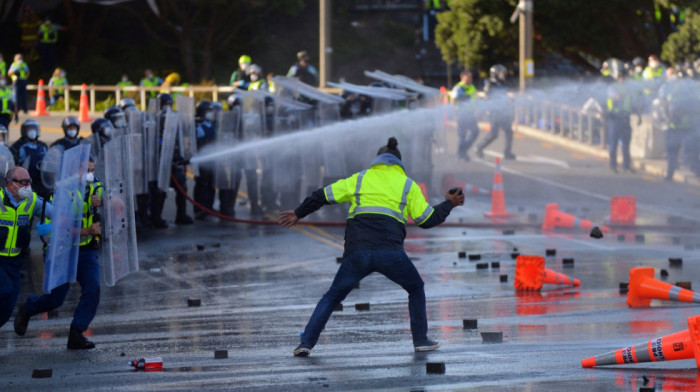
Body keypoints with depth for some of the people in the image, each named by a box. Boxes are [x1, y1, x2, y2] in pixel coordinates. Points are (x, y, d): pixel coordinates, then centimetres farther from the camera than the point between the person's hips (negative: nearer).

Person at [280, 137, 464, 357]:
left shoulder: (359, 180, 20)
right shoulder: (407, 185, 16)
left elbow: (322, 196, 20)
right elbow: (427, 219, 15)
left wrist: (299, 214, 33)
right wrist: (449, 205, 32)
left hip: (356, 253, 1)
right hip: (390, 254, -1)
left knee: (332, 298, 15)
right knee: (416, 289, 25)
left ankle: (307, 342, 4)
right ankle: (421, 340, 19)